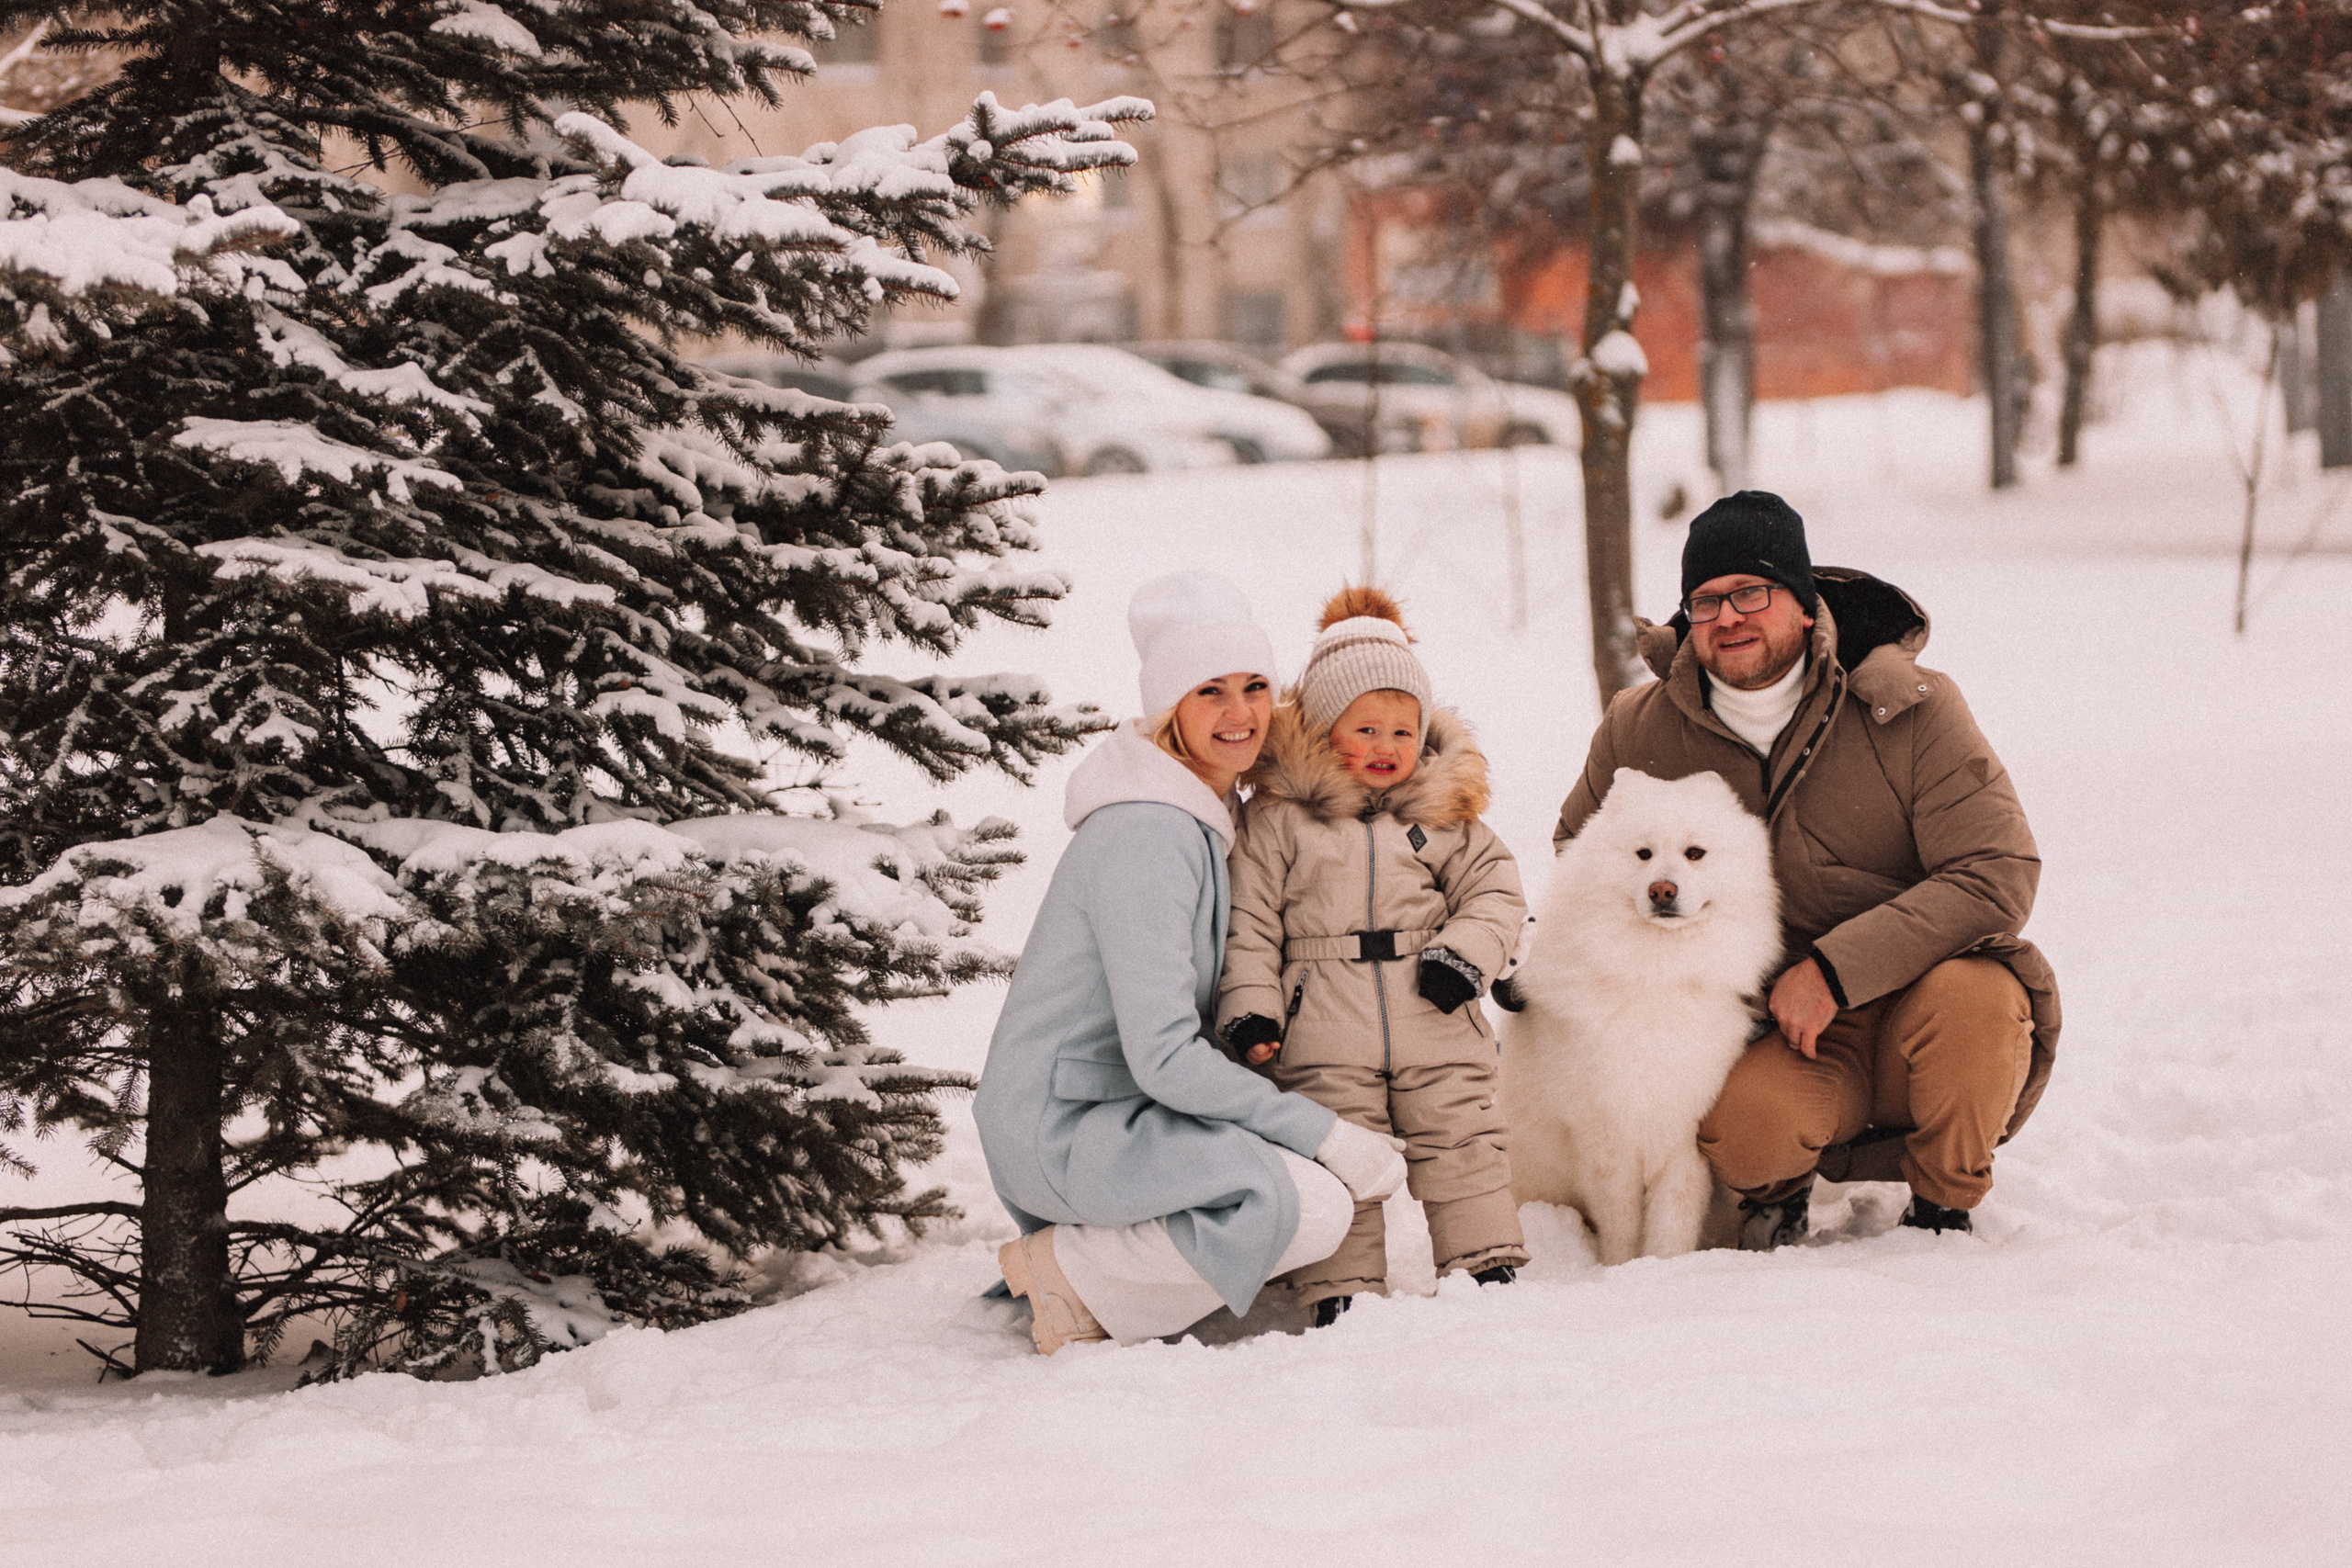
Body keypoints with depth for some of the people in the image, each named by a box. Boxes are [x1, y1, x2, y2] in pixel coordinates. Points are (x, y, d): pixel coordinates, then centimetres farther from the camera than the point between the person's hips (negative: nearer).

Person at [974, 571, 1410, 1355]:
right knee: (1312, 1203, -24)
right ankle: (1070, 1274, -7)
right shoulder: (1145, 836, -20)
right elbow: (1163, 1057, -24)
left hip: (1125, 1109, 10)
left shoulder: (1202, 817, 11)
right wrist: (1322, 1133, -20)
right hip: (1060, 1131, -10)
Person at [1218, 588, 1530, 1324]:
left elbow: (1494, 891, 12)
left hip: (1436, 1024, 2)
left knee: (1460, 1143, 3)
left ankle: (1489, 1262, 12)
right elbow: (1248, 920, 3)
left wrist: (1465, 954, -7)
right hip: (1324, 1036, -2)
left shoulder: (1445, 816, 12)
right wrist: (1250, 1010, -7)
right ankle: (1341, 1287, 0)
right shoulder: (1277, 819, 4)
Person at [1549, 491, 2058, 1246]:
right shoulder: (1642, 730, 0)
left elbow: (2000, 874, -17)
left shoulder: (1912, 709, -9)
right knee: (1742, 1126, -34)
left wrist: (1835, 969, -24)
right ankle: (1778, 1189, 8)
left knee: (1972, 994, -36)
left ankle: (1943, 1209, -4)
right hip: (1788, 1041, 0)